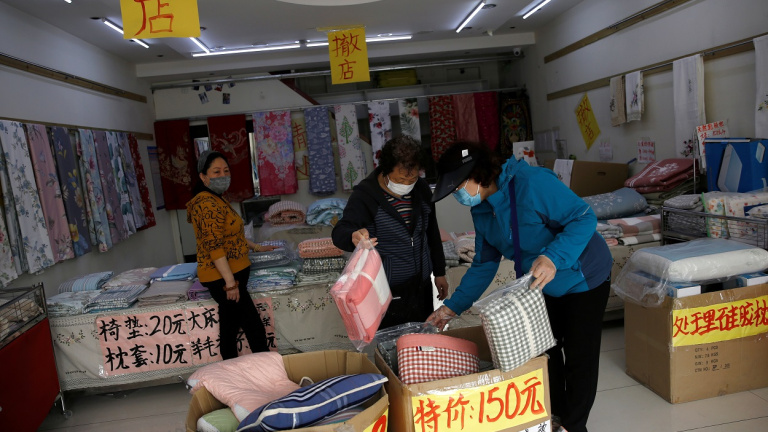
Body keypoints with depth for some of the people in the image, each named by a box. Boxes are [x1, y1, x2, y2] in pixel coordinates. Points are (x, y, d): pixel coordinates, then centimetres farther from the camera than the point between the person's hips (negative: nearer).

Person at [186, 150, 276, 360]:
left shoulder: (217, 200, 14)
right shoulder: (207, 204, -19)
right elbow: (214, 246, -24)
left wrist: (255, 247, 28)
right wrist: (230, 281, -24)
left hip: (228, 276, 10)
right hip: (223, 278, -10)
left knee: (230, 328, 17)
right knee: (255, 329, -5)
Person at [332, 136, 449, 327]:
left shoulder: (422, 189, 1)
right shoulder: (365, 195, -16)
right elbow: (339, 233, -27)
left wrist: (439, 272, 16)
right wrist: (354, 237, -50)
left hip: (421, 288, 5)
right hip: (386, 293, -5)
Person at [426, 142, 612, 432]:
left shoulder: (531, 182, -30)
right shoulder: (481, 209, -5)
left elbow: (585, 217, -29)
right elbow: (484, 264, 1)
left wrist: (553, 258, -43)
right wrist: (453, 306, -3)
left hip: (583, 280, -7)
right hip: (541, 286, 7)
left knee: (579, 357, 6)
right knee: (545, 350, 18)